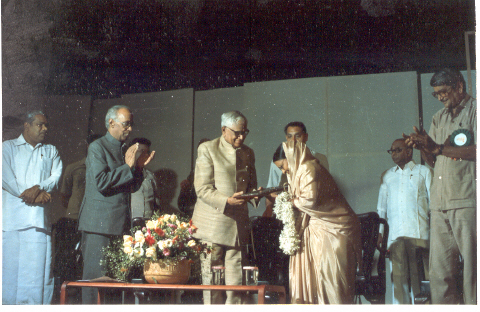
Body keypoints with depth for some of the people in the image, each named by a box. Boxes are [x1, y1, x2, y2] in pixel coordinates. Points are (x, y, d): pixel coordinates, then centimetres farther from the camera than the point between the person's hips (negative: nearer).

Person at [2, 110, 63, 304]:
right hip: (13, 219, -2)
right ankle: (8, 303, 1)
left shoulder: (51, 151, 22)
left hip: (40, 219, 2)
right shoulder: (8, 147, 13)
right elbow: (6, 178, -2)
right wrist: (32, 195, -10)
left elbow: (56, 176, 6)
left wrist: (38, 188, -14)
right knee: (10, 266, -4)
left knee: (38, 266, -4)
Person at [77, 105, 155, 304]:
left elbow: (132, 187, 19)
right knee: (95, 274, -4)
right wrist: (128, 166, -14)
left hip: (120, 223, 7)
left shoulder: (124, 151, 18)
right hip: (100, 223, -7)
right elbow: (101, 182, -17)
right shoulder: (97, 147, -5)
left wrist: (139, 168, 3)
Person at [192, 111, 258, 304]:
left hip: (238, 223, 4)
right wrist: (226, 201, -23)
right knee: (211, 279, 2)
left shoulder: (248, 153, 14)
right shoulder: (207, 149, -2)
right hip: (212, 225, -4)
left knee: (235, 280, 3)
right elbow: (202, 189, -9)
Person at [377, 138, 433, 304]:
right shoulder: (386, 176, 21)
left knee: (420, 274, -6)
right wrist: (379, 232, 13)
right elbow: (381, 206, 23)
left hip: (419, 233, -2)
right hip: (395, 234, 2)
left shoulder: (424, 172, 13)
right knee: (398, 275, -4)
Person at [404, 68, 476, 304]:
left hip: (467, 201, -6)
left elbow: (476, 151, -11)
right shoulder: (438, 118, 23)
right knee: (439, 269, 2)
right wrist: (422, 147, 2)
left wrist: (438, 148, -12)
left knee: (471, 265, -6)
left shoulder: (474, 110, 3)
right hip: (440, 203, 6)